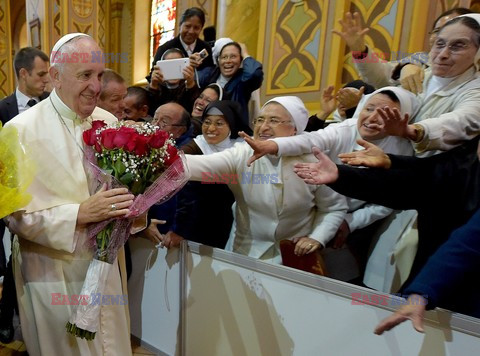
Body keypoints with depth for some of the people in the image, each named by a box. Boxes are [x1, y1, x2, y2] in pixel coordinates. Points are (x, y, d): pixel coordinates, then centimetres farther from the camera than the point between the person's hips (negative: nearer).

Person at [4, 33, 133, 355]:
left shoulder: (109, 122, 1)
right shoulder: (21, 130, -12)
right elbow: (15, 213, -14)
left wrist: (129, 202, -13)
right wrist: (80, 213, -25)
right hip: (53, 272, -4)